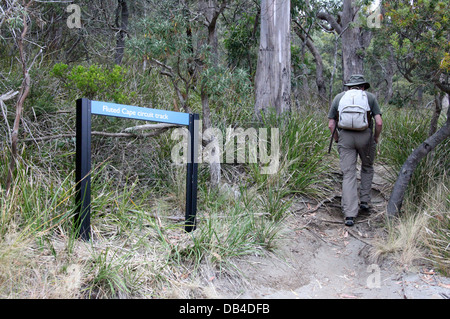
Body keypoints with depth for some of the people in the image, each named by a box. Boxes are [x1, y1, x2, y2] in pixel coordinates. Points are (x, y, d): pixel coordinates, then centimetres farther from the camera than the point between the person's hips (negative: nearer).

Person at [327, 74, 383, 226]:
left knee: (348, 175, 1)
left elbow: (331, 124, 7)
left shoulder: (339, 97, 13)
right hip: (365, 136, 0)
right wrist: (376, 138, 16)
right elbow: (379, 122, 0)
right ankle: (364, 201, 27)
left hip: (345, 137, 0)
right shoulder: (370, 97, 10)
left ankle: (349, 214, -4)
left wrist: (337, 140, 20)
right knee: (367, 168, 26)